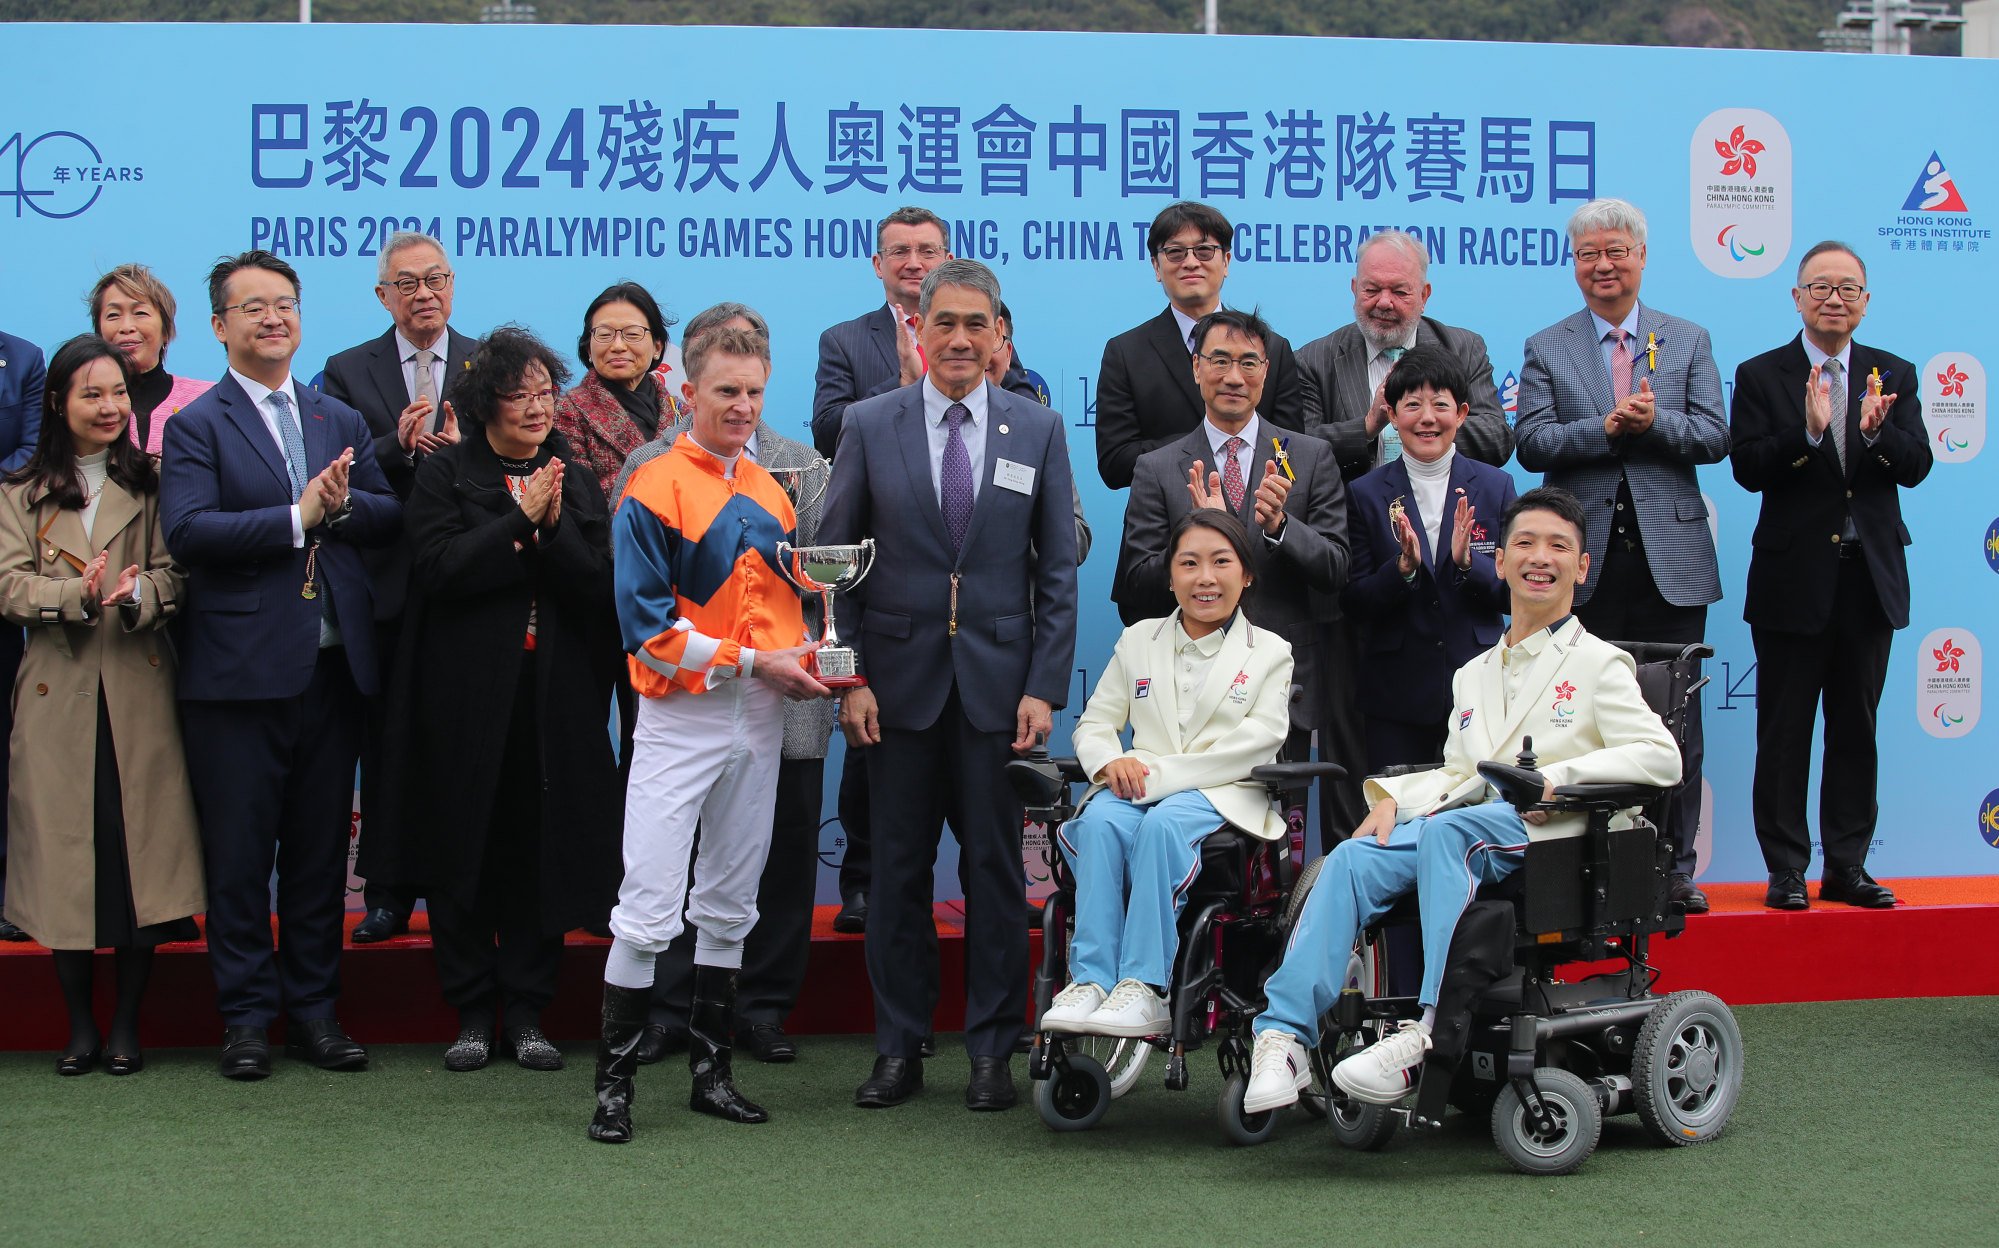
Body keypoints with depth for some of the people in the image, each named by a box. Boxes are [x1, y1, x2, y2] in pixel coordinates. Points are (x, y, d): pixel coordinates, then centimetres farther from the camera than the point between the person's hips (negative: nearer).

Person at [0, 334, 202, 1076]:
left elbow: (175, 574, 0)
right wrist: (78, 595, -20)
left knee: (139, 846, -2)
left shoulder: (151, 484, 10)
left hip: (137, 688, 0)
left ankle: (127, 1025, 7)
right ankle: (79, 1024, 11)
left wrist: (138, 594, -22)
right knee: (64, 852, 1)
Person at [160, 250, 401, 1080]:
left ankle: (314, 1009, 19)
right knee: (239, 853, 2)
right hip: (239, 669, -4)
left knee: (321, 848, 10)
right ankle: (247, 1015, 11)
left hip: (333, 665, 5)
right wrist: (299, 517, -18)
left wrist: (345, 504, -13)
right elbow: (186, 530, -16)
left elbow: (392, 517, 8)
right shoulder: (197, 426, -1)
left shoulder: (340, 420, 15)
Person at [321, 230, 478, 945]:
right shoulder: (349, 371, 7)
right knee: (385, 748, 5)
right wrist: (398, 446, -22)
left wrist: (463, 448, -20)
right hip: (388, 585, 1)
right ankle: (387, 897, 13)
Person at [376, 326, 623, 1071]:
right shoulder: (445, 477, 2)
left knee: (541, 850, 2)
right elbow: (439, 566, -13)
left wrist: (555, 526, -14)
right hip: (466, 696, -2)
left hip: (555, 697, 2)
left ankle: (527, 1013, 11)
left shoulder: (574, 483, 11)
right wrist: (520, 518, -14)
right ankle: (472, 1014, 13)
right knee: (464, 855, 2)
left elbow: (600, 586, 0)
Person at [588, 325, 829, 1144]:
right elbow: (648, 624, -14)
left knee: (729, 905, 12)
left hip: (759, 719, 7)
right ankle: (614, 1081, 0)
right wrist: (751, 661, -16)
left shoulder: (768, 494, 12)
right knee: (649, 908, -8)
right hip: (681, 716, -6)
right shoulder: (653, 492, -9)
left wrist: (804, 659, -2)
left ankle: (712, 1072, 19)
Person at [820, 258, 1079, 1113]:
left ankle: (992, 1051, 12)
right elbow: (836, 560, 3)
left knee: (995, 867, 3)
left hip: (999, 681, 0)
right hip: (900, 680, 0)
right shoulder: (869, 425, 4)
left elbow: (1058, 570, 5)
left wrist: (1044, 686, -3)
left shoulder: (1038, 429, 6)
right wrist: (849, 676, -5)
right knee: (898, 868, 5)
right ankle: (899, 1049, 14)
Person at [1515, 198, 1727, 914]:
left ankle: (1674, 869, 10)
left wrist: (1655, 422, -16)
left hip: (1671, 559, 1)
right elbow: (1530, 444, -4)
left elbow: (1714, 439, 1)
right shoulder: (1546, 350, 8)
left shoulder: (1689, 343, 11)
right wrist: (1606, 428, -17)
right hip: (1585, 560, -1)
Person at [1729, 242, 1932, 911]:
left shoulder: (1894, 375, 8)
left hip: (1870, 578, 3)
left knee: (1857, 730, 8)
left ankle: (1847, 867, 15)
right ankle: (1786, 870, 8)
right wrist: (1810, 431, -27)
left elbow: (1916, 466, -3)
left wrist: (1875, 431, -23)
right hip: (1794, 579, -3)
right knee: (1784, 733, 2)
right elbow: (1748, 468, -11)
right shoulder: (1762, 376, 0)